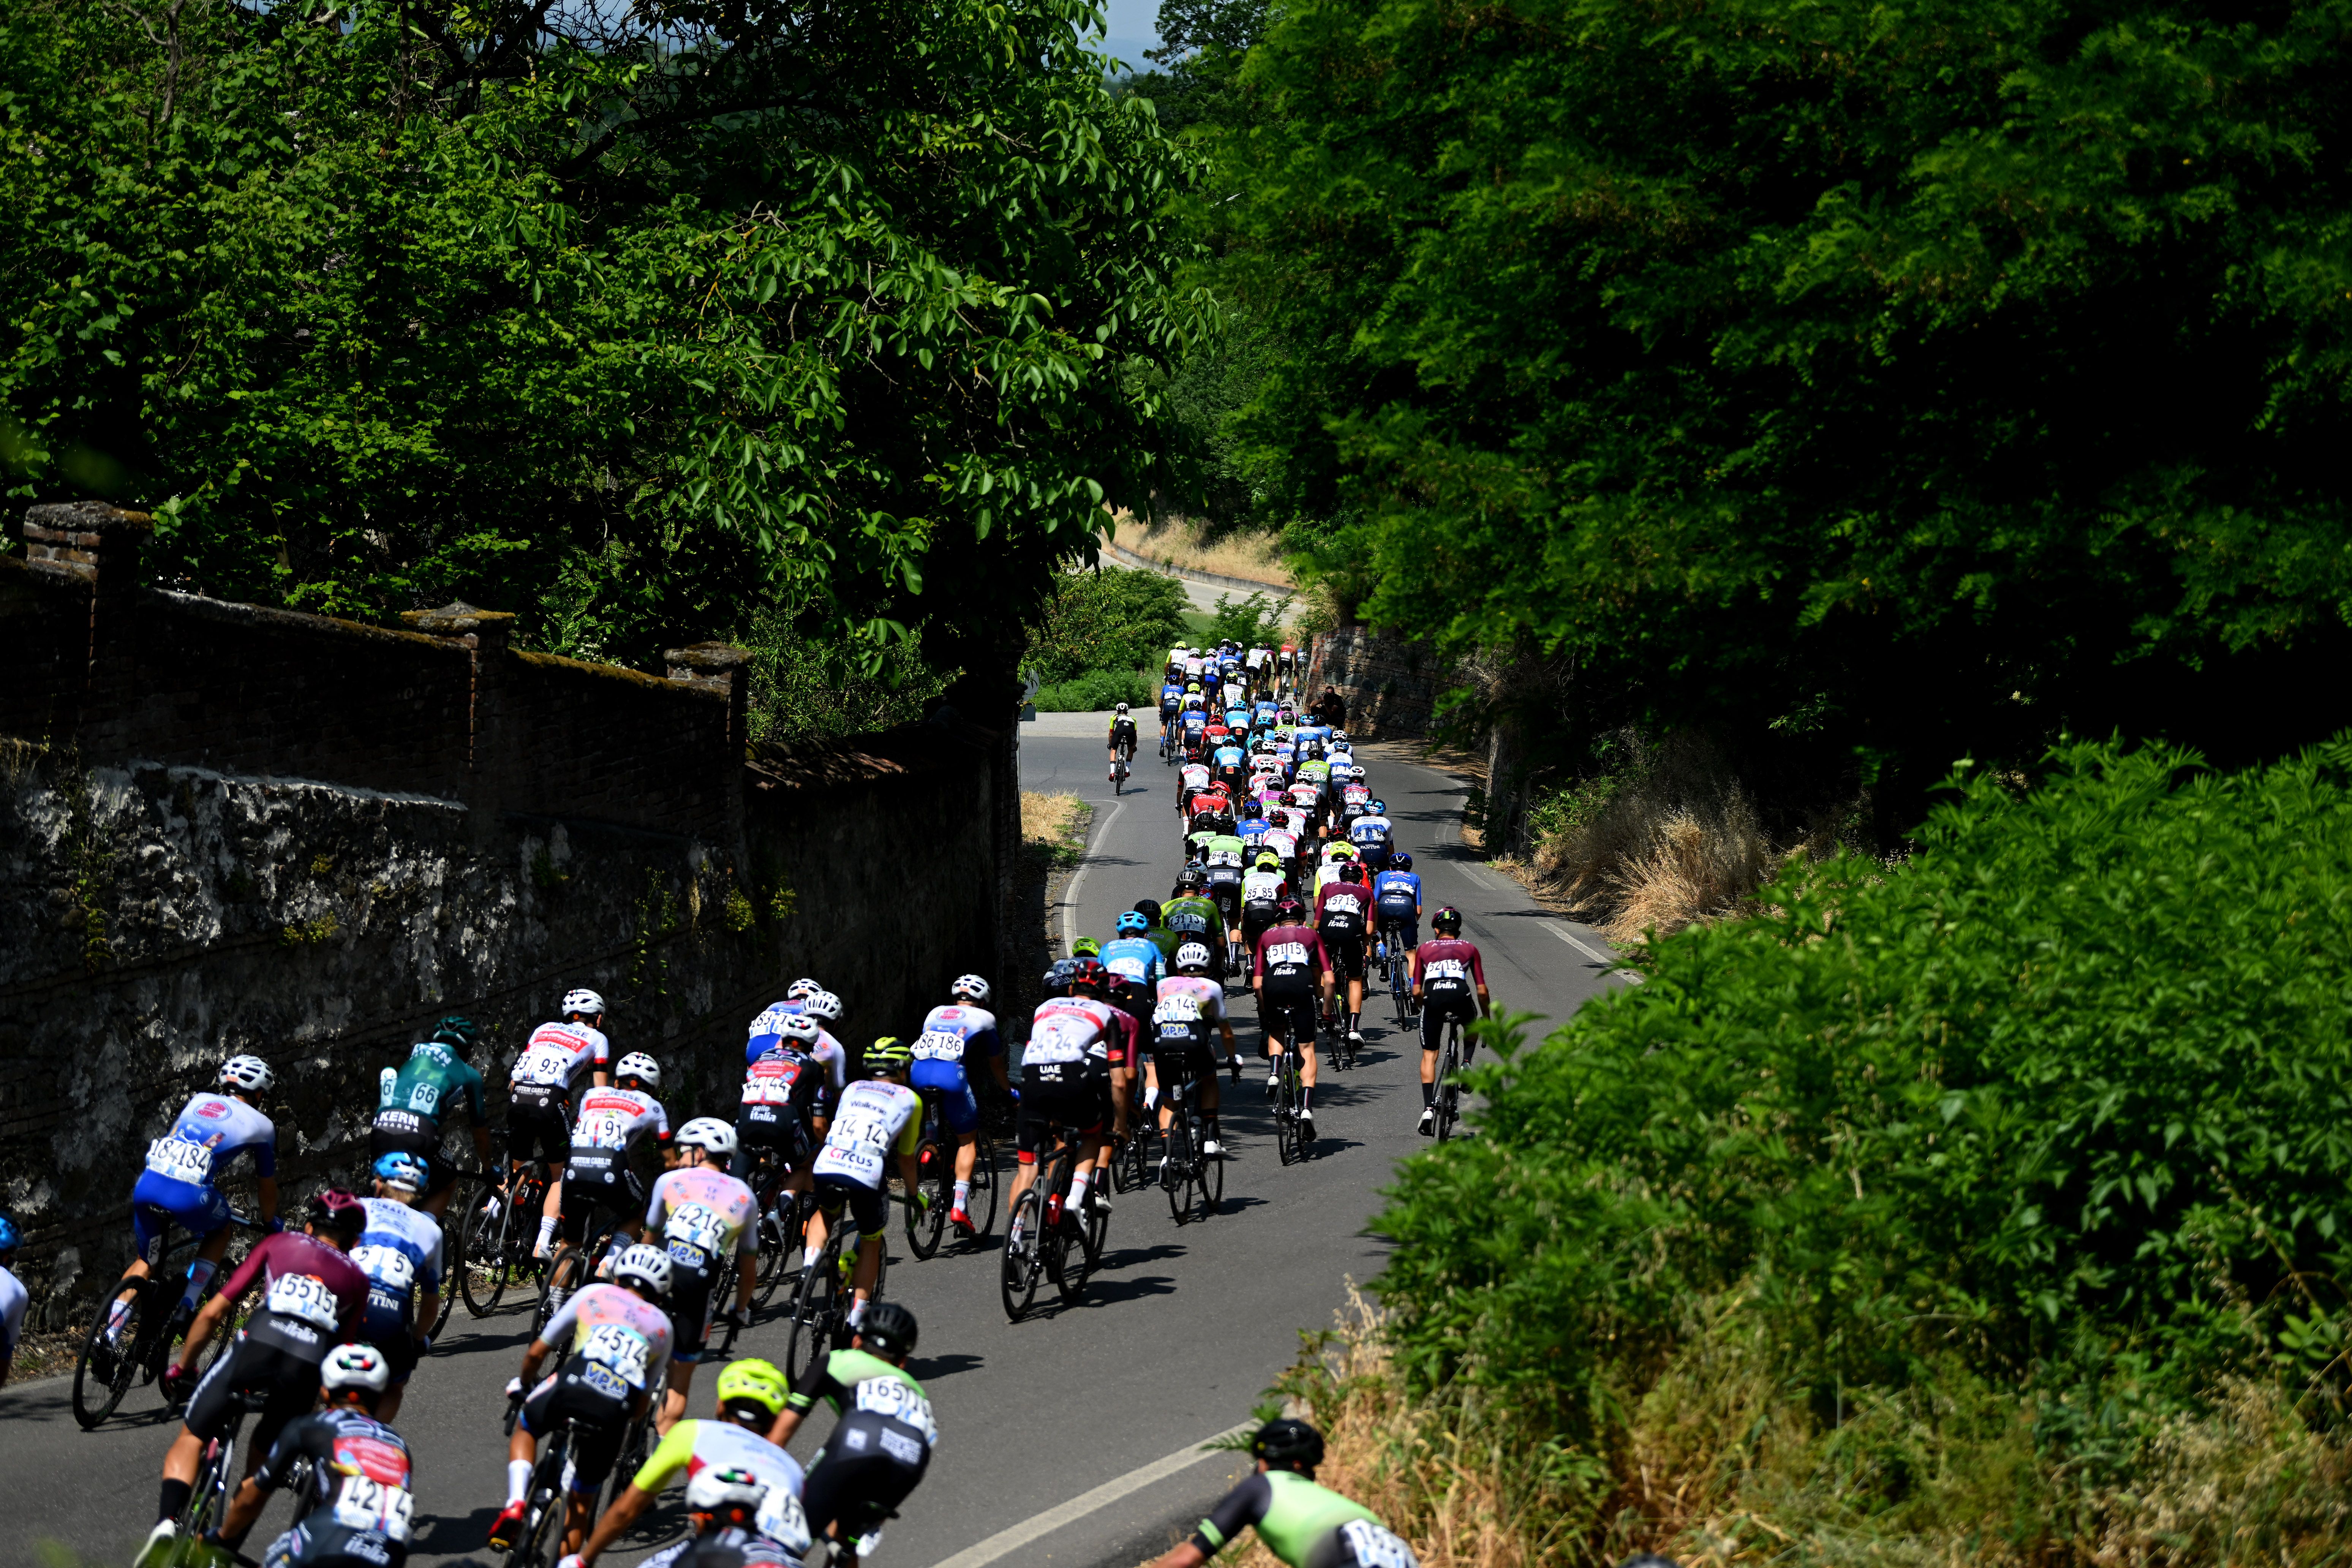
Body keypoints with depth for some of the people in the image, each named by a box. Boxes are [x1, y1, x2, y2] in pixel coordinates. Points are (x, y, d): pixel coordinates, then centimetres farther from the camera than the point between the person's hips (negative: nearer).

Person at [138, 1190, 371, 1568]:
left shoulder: (281, 1244, 26)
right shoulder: (356, 1279, 29)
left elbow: (213, 1314, 22)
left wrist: (181, 1368, 33)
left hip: (258, 1344, -1)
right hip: (309, 1366, 1)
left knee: (191, 1441, 9)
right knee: (261, 1465, 23)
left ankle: (167, 1524, -15)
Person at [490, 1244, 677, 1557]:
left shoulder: (594, 1295, 26)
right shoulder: (662, 1326, 30)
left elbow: (536, 1353, 29)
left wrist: (525, 1384, 48)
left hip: (573, 1383, -1)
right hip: (618, 1409, 1)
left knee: (526, 1429, 32)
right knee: (582, 1500, 23)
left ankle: (516, 1504, 11)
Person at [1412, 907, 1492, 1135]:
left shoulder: (1424, 949, 27)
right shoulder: (1469, 948, 26)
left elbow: (1416, 992, 19)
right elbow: (1482, 992, 21)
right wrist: (1487, 1020, 33)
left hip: (1433, 997, 0)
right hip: (1460, 994, 0)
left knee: (1429, 1055, 13)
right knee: (1472, 1026, 36)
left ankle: (1428, 1109, 0)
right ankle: (1466, 1063, 12)